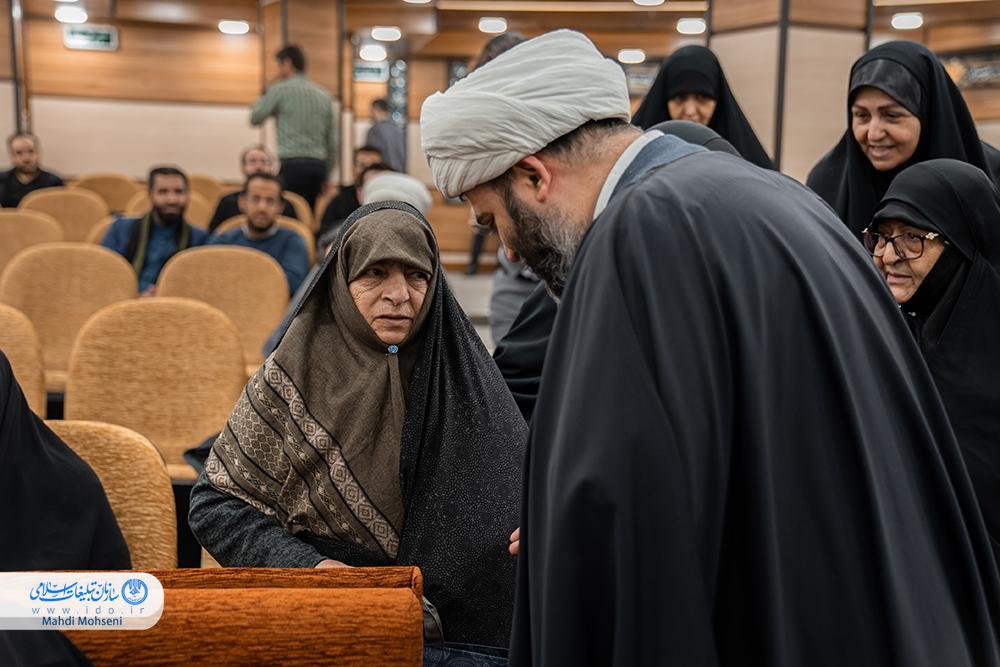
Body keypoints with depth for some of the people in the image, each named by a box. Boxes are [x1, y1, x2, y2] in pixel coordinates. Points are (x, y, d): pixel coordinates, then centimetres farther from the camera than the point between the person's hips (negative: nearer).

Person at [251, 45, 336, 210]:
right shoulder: (323, 95, 15)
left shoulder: (280, 89, -1)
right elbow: (332, 142, 15)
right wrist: (326, 175, 21)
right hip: (319, 164, 6)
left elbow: (255, 118, 6)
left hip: (293, 164, -6)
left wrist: (265, 93, 19)